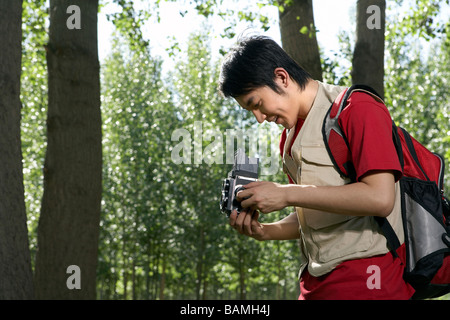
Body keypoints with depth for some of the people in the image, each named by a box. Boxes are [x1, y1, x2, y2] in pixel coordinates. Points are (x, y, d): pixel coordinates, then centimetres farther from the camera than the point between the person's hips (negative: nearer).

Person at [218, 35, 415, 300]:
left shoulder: (356, 109, -8)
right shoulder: (290, 138, 16)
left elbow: (380, 198, -19)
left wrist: (287, 194, -16)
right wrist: (266, 231, 1)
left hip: (365, 278, -7)